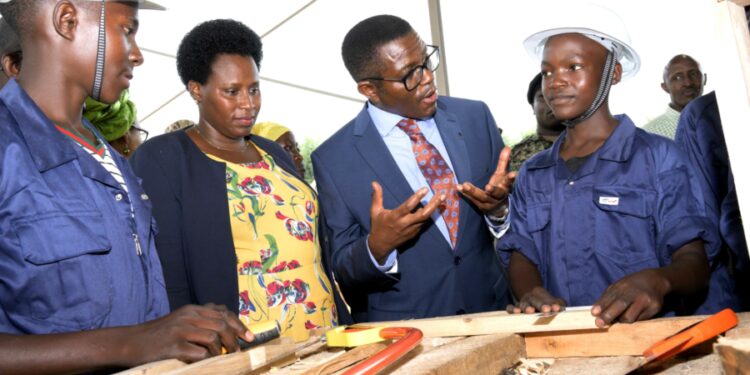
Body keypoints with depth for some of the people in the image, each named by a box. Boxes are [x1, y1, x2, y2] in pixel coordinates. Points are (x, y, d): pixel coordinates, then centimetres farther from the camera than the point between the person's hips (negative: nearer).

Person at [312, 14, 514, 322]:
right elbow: (343, 270, -1)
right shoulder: (333, 159, -6)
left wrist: (498, 207, -12)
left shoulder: (475, 116, 1)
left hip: (491, 312, 3)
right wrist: (377, 247, -20)